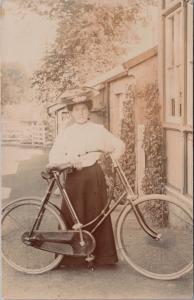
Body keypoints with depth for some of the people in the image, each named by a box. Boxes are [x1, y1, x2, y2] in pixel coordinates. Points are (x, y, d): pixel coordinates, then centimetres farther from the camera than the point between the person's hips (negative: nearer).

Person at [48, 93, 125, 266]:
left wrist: (113, 157, -4)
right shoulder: (66, 134, 10)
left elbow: (119, 145, 13)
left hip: (94, 176, 0)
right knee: (72, 216, -2)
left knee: (97, 214, 1)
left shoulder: (99, 130, 9)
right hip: (74, 176, 1)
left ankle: (101, 255, 11)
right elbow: (54, 156, 1)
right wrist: (70, 159, -16)